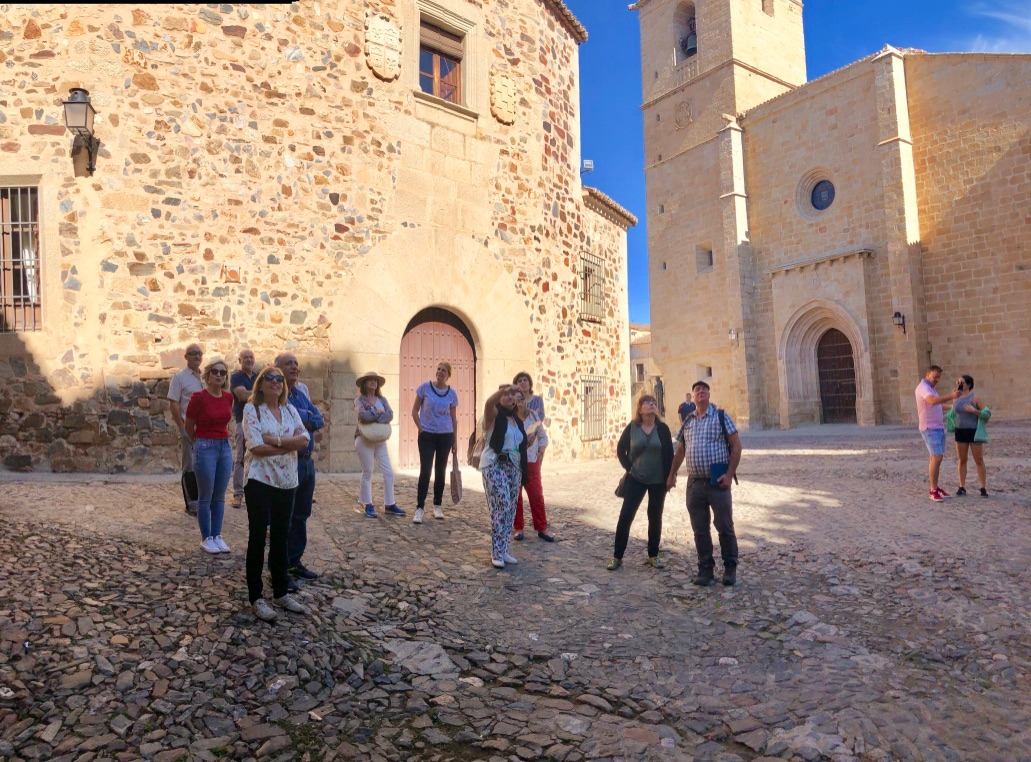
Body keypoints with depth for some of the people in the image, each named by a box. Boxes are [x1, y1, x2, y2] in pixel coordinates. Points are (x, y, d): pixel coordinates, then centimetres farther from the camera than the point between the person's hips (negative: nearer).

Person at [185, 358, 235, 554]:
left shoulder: (228, 397, 3)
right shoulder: (199, 397, -12)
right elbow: (189, 427, -1)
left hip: (225, 447, 5)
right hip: (205, 448, -5)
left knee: (219, 496, 11)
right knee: (205, 497, 4)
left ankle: (217, 536, 21)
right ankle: (206, 538, 16)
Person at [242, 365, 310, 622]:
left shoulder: (290, 409, 9)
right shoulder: (252, 409, -5)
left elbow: (305, 439, -5)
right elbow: (256, 447, -16)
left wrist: (276, 441, -16)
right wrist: (290, 445, -10)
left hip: (287, 480, 5)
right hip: (260, 480, -5)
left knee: (281, 537, 13)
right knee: (258, 538, 3)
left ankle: (281, 593, 24)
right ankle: (256, 598, 13)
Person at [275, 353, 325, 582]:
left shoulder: (301, 395, 15)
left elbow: (320, 420, 7)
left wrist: (304, 422, -11)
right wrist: (308, 417, -8)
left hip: (307, 461, 8)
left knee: (301, 515, 15)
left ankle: (294, 561, 28)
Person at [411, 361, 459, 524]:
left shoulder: (451, 393, 1)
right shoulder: (425, 387, -5)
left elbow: (454, 419, 8)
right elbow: (415, 411, 1)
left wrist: (455, 442, 7)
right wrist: (421, 429, -6)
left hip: (445, 436, 2)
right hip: (427, 436, -2)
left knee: (440, 471, 10)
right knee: (425, 471, -7)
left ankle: (437, 506, 22)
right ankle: (419, 508, 0)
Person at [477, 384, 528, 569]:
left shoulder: (517, 420, 17)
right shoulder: (494, 416, -3)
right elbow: (488, 403, -27)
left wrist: (522, 470, 16)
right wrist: (504, 388, -43)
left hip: (514, 467, 7)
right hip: (495, 466, -7)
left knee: (510, 509, 7)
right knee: (502, 507, -15)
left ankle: (503, 551, 18)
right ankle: (496, 553, -8)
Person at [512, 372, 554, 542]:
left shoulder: (534, 416, 2)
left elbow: (543, 436, 7)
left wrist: (541, 451, -4)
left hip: (532, 459, 2)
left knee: (536, 493, 4)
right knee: (515, 495, 6)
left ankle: (541, 528, 14)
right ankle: (518, 527, 17)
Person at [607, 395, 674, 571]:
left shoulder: (662, 428, -1)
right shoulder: (632, 428, -3)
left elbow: (669, 454, 2)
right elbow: (620, 450, 4)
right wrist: (629, 468, -4)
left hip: (658, 481, 1)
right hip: (636, 480, -1)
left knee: (655, 518, 10)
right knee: (625, 516, -5)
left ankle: (653, 555, 25)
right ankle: (617, 556, 5)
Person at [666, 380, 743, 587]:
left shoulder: (721, 417, -2)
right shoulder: (687, 422, 11)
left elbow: (736, 446, -5)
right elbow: (680, 450, 20)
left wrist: (729, 475, -12)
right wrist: (672, 475, 20)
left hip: (717, 482, -4)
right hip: (694, 483, 4)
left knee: (725, 526, 1)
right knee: (700, 530, 7)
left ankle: (730, 568, 18)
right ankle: (705, 569, 17)